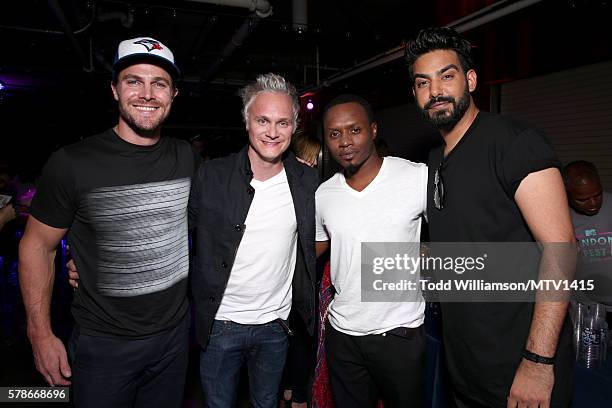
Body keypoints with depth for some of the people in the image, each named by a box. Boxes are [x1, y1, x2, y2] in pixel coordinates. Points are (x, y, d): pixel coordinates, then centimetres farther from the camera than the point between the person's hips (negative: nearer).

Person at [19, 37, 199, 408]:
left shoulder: (187, 158, -3)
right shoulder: (72, 164, -14)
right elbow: (38, 246, -6)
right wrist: (41, 335, -6)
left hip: (176, 332, 4)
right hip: (103, 343, -3)